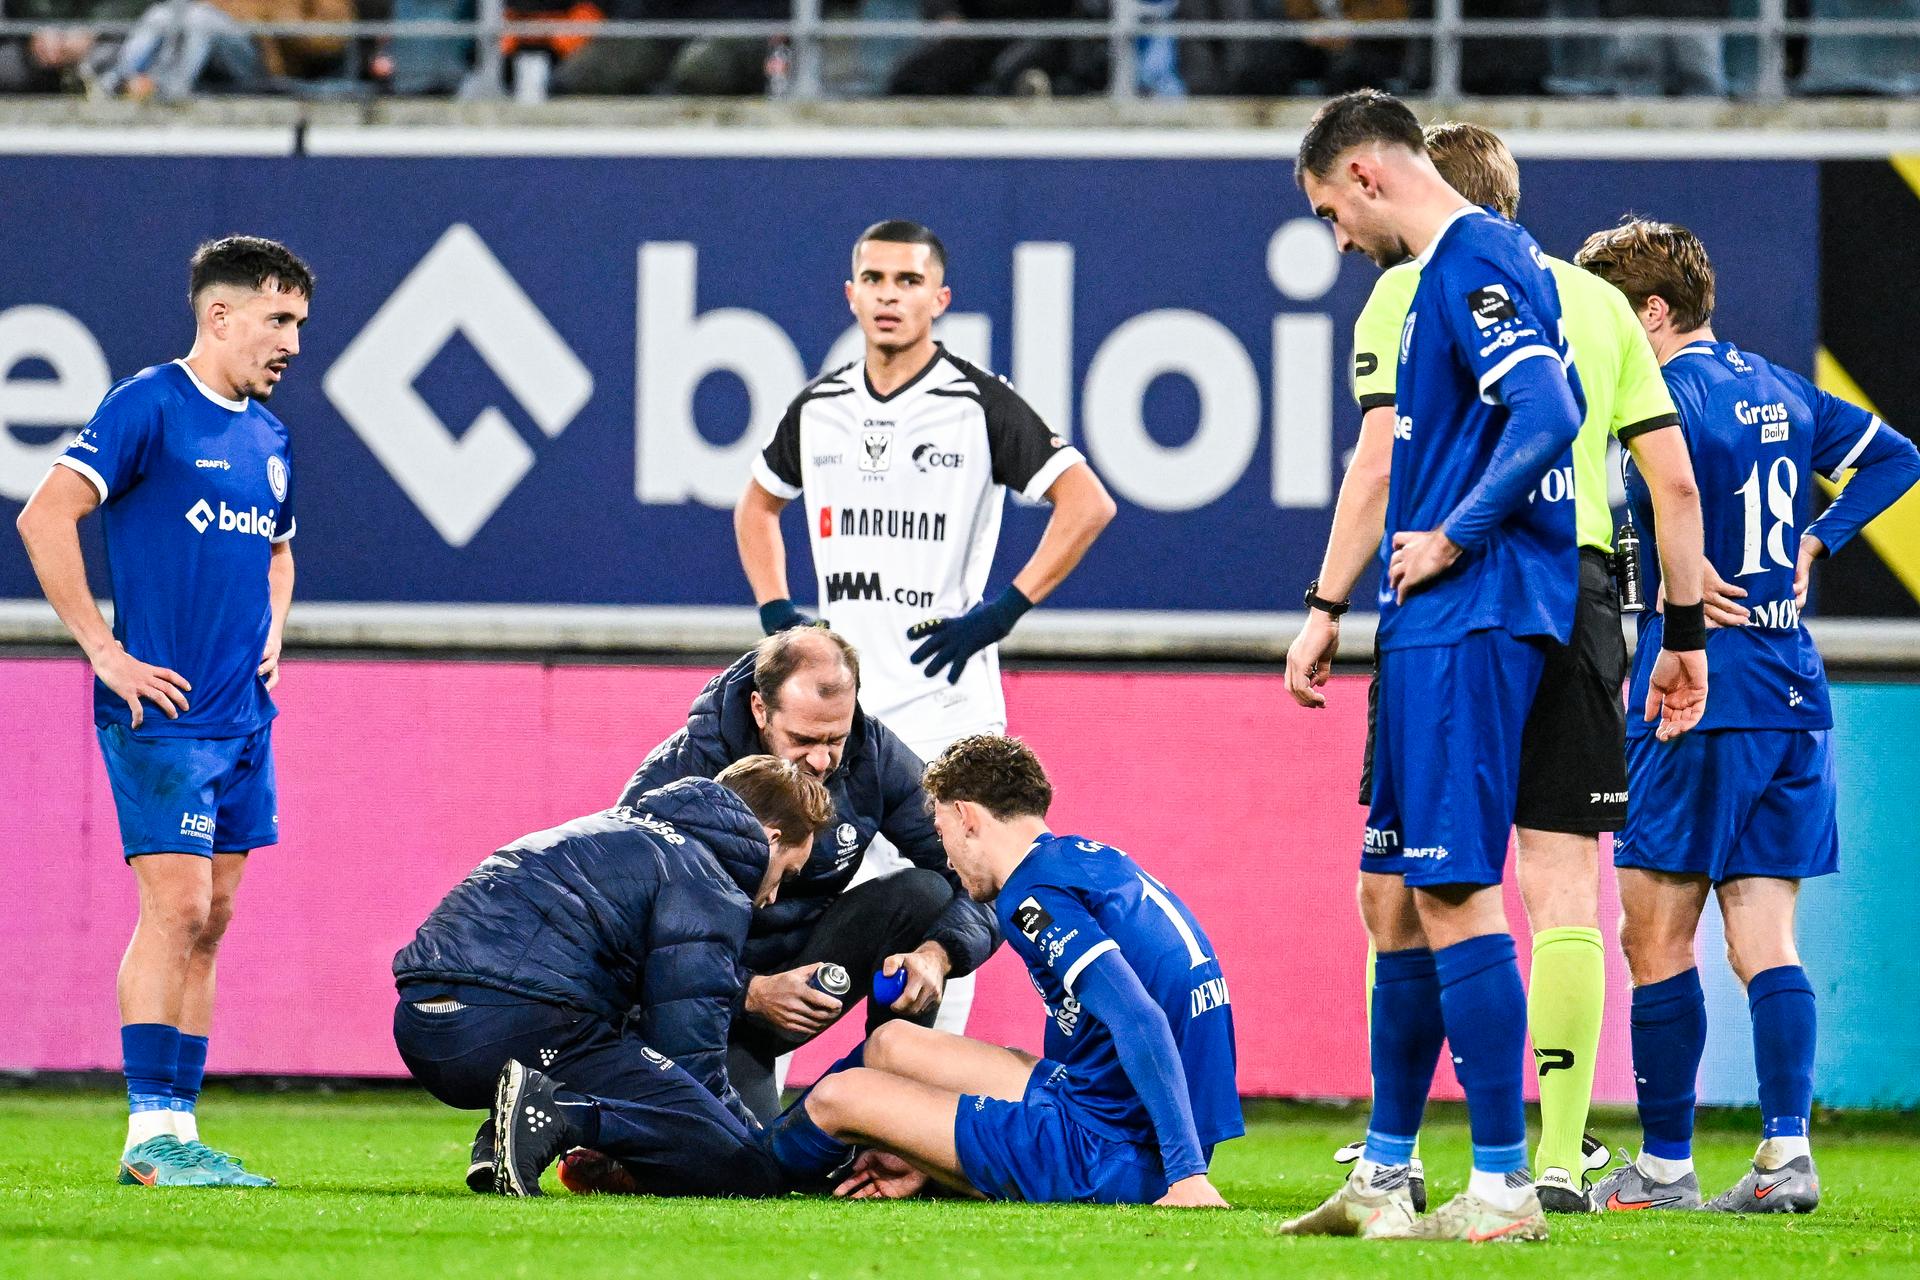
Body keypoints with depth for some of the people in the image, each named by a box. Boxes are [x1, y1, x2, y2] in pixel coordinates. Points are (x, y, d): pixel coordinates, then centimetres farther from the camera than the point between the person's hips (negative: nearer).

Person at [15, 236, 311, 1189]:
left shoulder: (268, 437, 16)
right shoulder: (149, 408, -8)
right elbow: (45, 518, -14)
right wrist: (104, 650, -15)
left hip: (243, 714, 8)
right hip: (162, 710, -8)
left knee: (208, 921, 7)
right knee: (177, 906, -13)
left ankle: (178, 1126, 10)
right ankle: (150, 1135, -11)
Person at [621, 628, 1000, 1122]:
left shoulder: (872, 755, -11)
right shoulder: (678, 777, -22)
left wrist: (936, 955, -33)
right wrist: (753, 994, -37)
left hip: (806, 963, 4)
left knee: (923, 893, -19)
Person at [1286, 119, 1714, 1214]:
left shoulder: (1409, 291, 2)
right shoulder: (1599, 302, 14)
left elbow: (1382, 464, -8)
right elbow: (1675, 480, 9)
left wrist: (1327, 610, -4)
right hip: (1579, 595, 3)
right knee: (1565, 881, 3)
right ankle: (1560, 1156, -1)